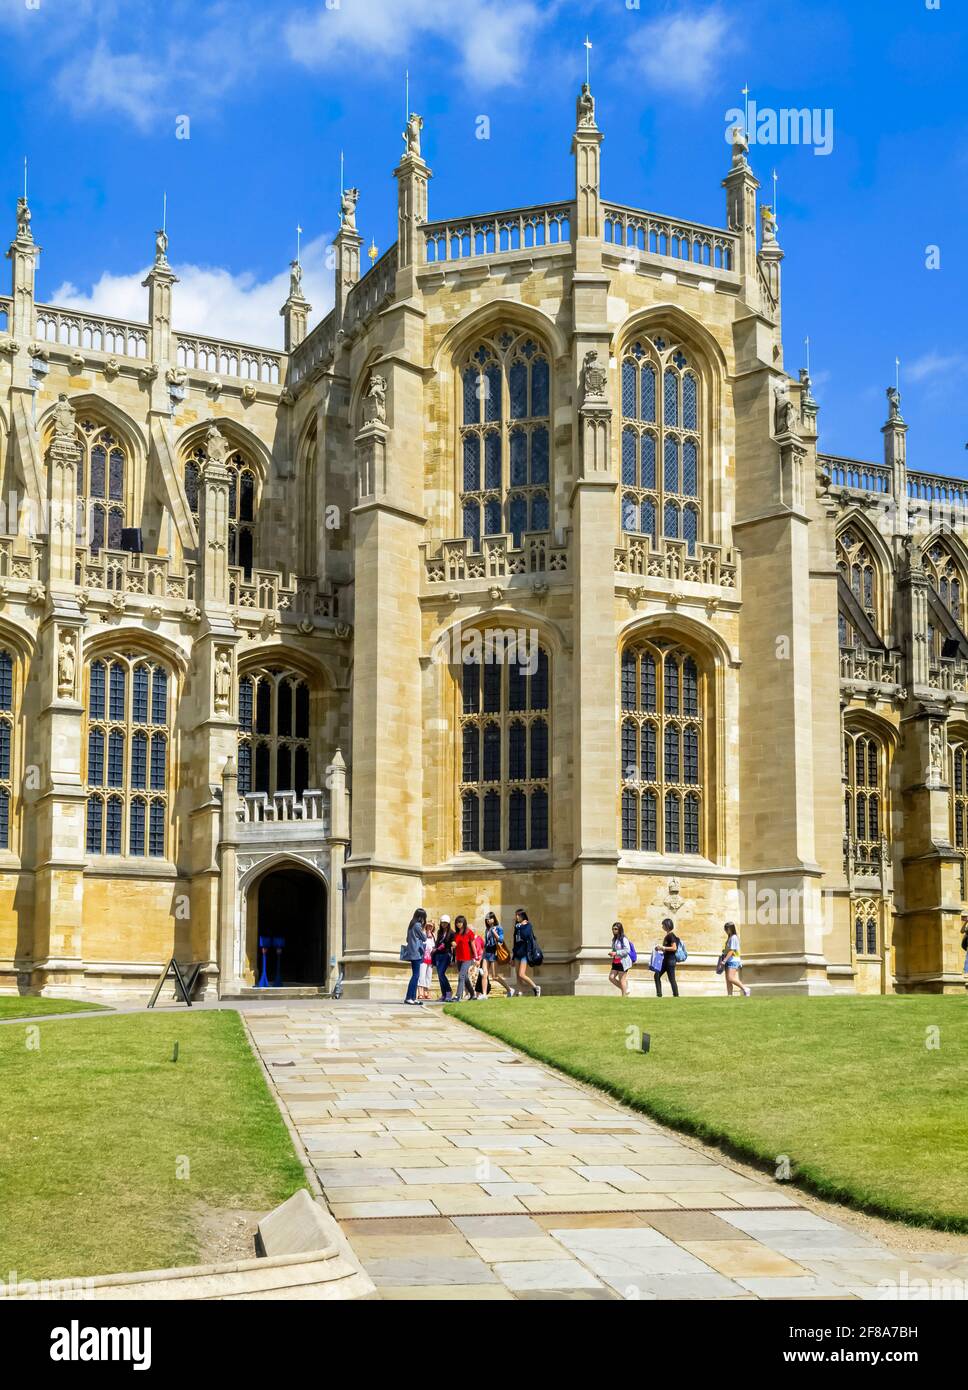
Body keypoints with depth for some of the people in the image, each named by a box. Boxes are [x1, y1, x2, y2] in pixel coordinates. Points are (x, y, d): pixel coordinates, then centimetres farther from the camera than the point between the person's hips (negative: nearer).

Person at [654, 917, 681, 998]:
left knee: (671, 979, -4)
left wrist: (664, 948, -19)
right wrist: (661, 948, 10)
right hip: (666, 960, 10)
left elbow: (674, 948, -22)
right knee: (657, 975, 8)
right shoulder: (667, 935, 14)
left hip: (670, 960, -10)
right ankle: (659, 995, 10)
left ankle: (676, 995, 2)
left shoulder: (671, 935, -14)